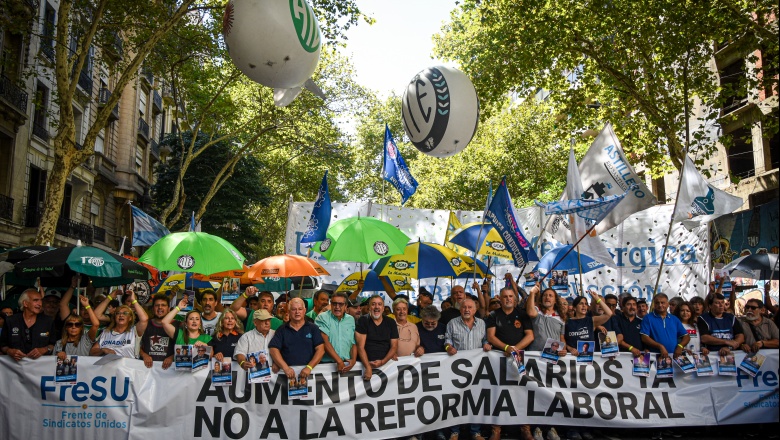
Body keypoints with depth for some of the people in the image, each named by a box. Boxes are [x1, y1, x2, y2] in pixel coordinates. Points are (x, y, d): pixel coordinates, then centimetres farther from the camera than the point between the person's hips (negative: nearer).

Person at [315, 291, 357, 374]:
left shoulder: (351, 320, 14)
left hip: (346, 364, 3)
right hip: (326, 363, -3)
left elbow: (354, 343, 14)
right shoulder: (322, 318, 0)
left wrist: (353, 360, -3)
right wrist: (339, 361, -11)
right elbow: (325, 342, -8)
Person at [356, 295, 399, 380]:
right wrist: (368, 367, -17)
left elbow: (394, 346, 6)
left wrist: (382, 362, -9)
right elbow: (360, 346, -5)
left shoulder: (391, 323, 8)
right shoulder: (363, 321, 0)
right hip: (367, 363, -2)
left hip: (386, 363, 2)